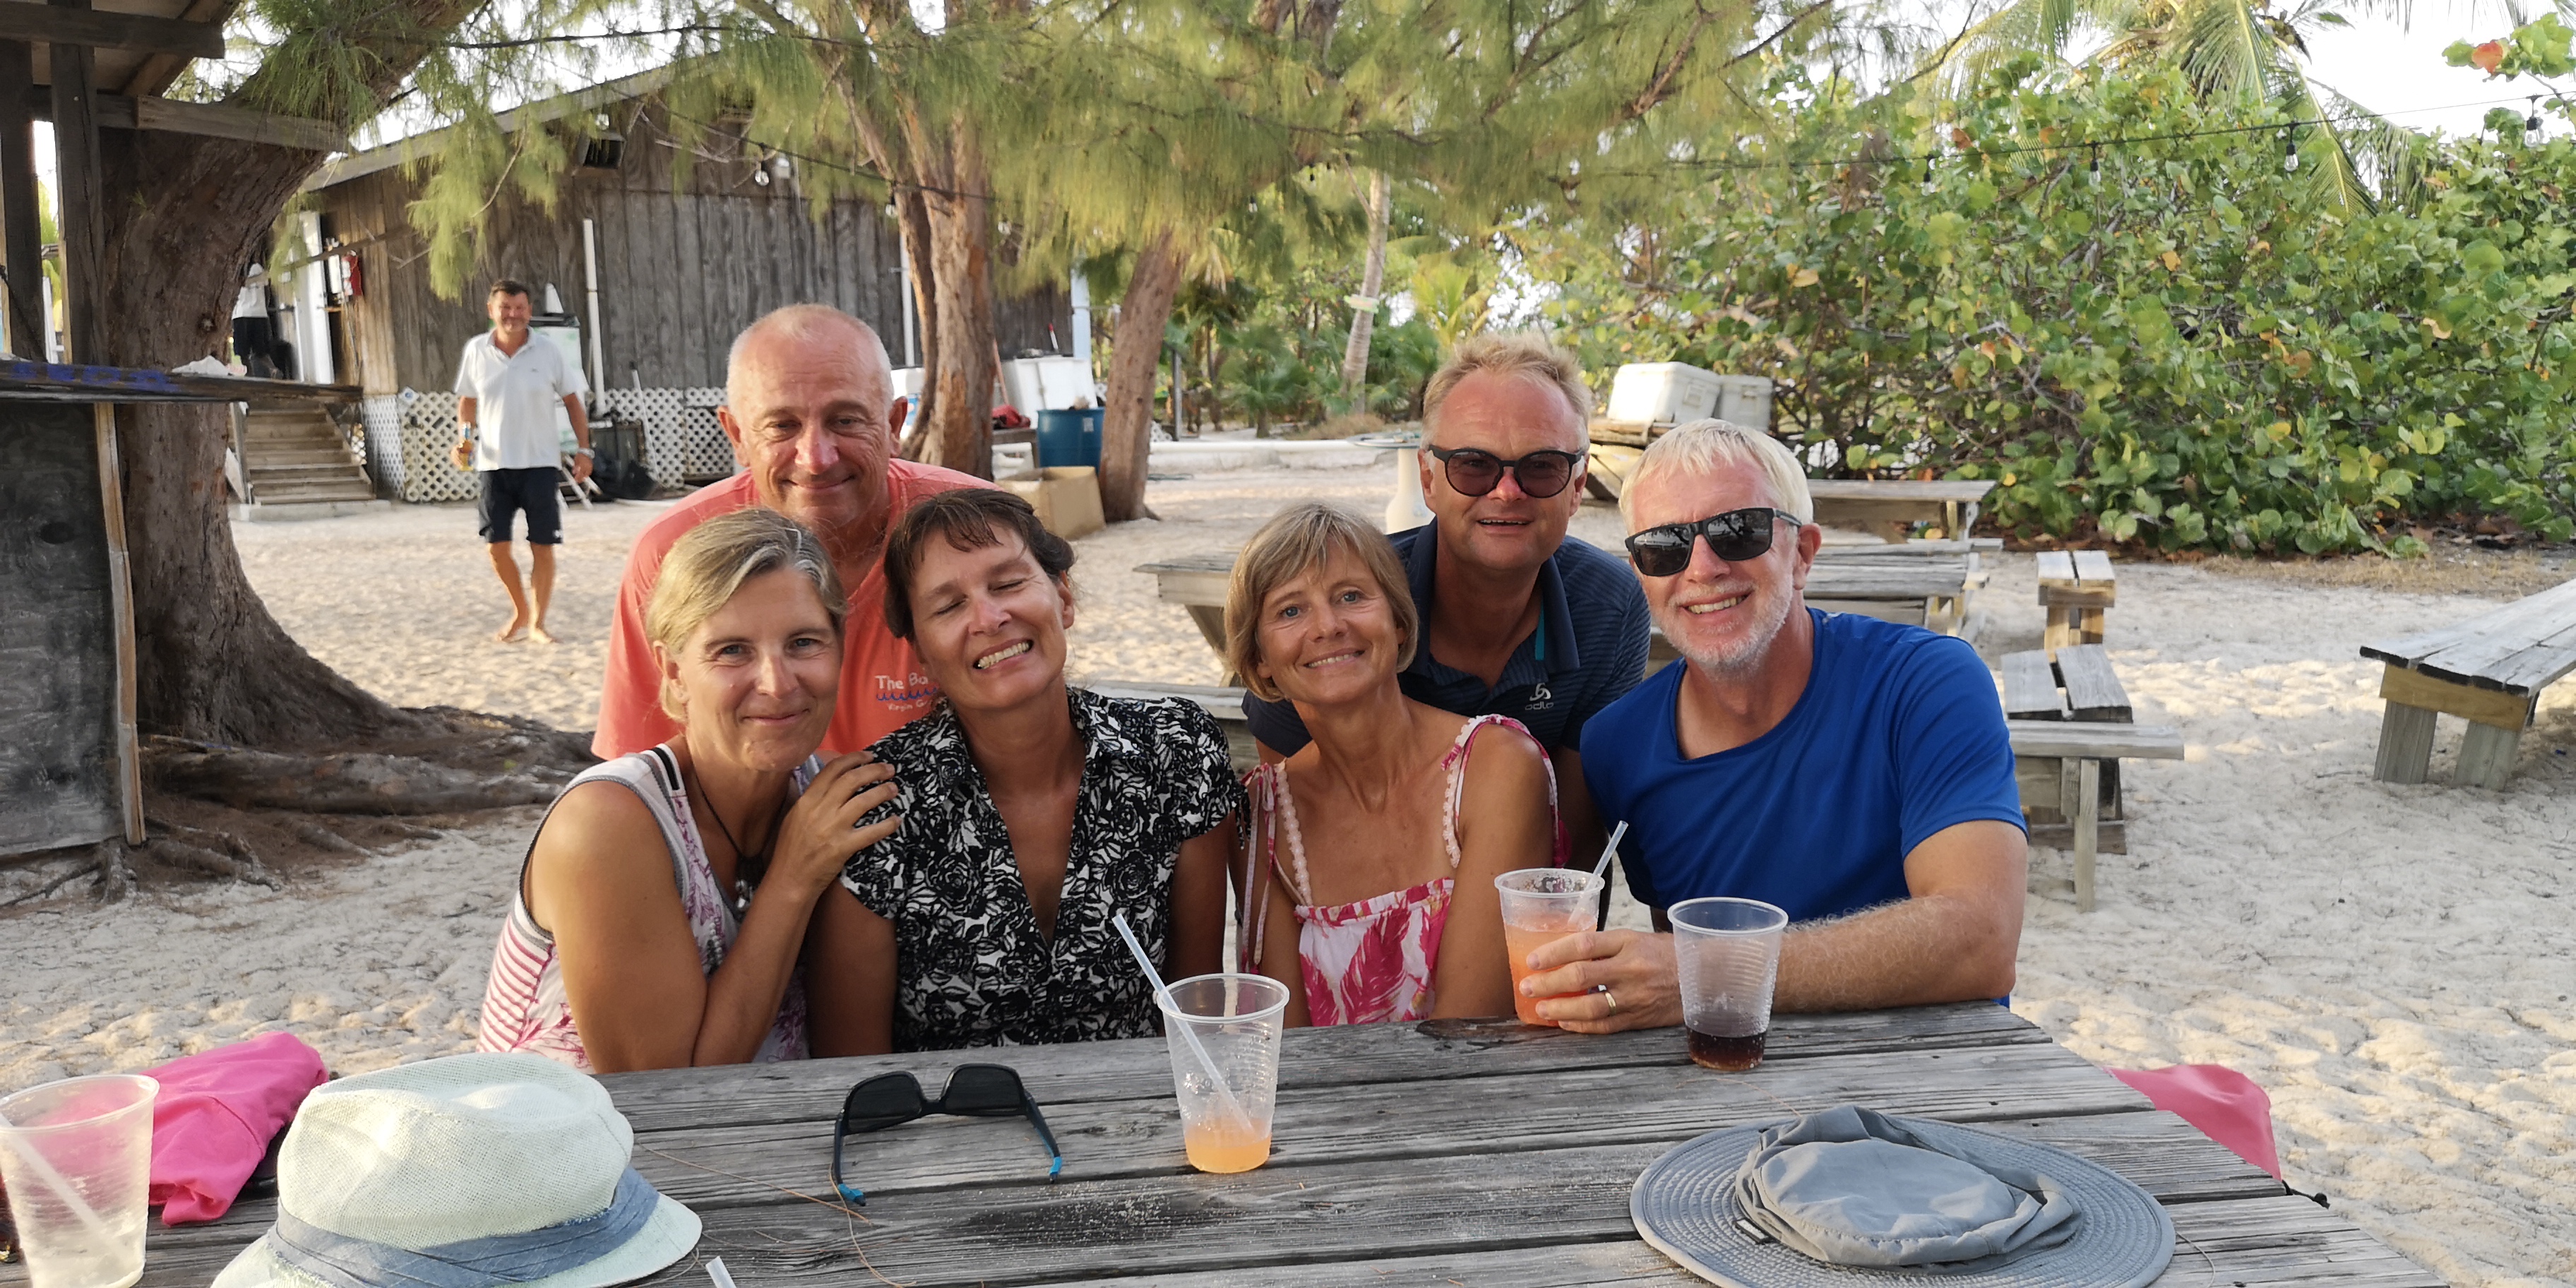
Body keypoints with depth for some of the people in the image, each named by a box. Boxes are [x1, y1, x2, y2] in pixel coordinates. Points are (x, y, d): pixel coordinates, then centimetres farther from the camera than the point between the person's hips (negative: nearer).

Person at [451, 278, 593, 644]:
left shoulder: (548, 354, -3)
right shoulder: (476, 351, 2)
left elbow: (573, 401, 4)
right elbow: (467, 400, 13)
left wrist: (583, 449, -3)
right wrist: (464, 437, -3)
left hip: (539, 463, -1)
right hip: (493, 464, 2)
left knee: (542, 545, -1)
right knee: (496, 545, 1)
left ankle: (537, 622, 11)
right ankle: (520, 611, 24)